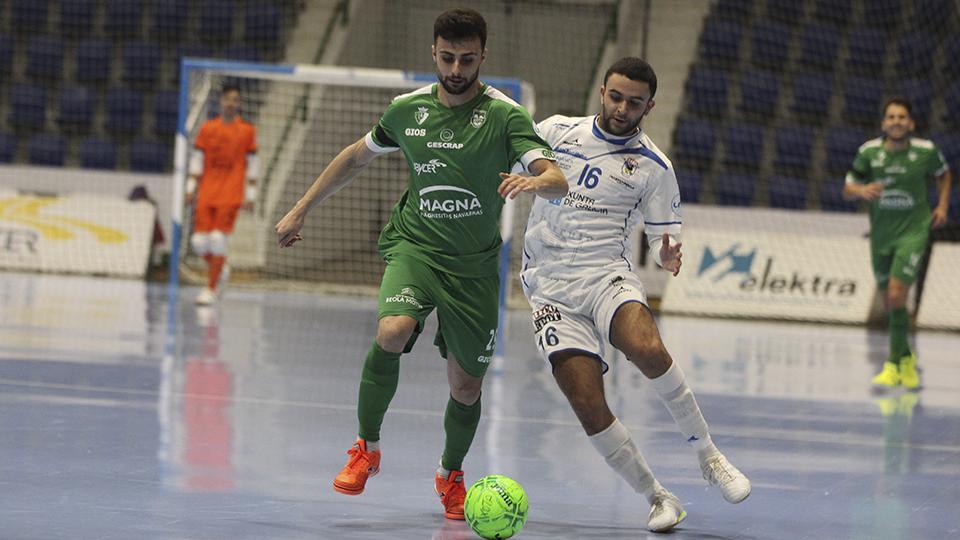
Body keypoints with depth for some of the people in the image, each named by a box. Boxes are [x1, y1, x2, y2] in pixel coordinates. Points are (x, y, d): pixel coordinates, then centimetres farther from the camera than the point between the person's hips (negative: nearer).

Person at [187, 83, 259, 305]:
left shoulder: (247, 130, 2)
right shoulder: (207, 128, 7)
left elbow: (252, 163, 5)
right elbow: (197, 159, 10)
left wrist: (251, 194, 2)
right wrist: (191, 187, 3)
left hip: (231, 194, -3)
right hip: (207, 193, 3)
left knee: (218, 238, -13)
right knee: (199, 241, -4)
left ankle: (211, 289, -4)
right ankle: (218, 268, 27)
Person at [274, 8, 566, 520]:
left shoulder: (504, 115, -11)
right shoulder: (408, 109, 0)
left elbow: (558, 181, -23)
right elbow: (356, 156, 18)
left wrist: (534, 181, -47)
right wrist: (300, 211, 19)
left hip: (474, 266, 0)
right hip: (413, 246, 1)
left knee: (465, 387, 6)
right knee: (392, 332, -30)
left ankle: (451, 474, 37)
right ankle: (366, 448, -10)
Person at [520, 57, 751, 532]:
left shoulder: (654, 167, 3)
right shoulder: (557, 130, 7)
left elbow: (663, 237, 7)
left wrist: (668, 255, -16)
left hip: (607, 276, -1)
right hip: (550, 286, 1)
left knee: (648, 350, -34)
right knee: (586, 400, -16)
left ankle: (709, 457, -18)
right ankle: (657, 499, -2)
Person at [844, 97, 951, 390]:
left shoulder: (926, 151, -7)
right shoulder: (869, 152, -5)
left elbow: (943, 174, 15)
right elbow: (847, 188, 2)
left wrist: (942, 206, 4)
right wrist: (862, 190, -20)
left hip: (913, 232, -3)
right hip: (881, 235, 3)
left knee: (896, 295, -19)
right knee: (890, 305, 12)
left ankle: (893, 366, -13)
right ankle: (906, 358, 35)